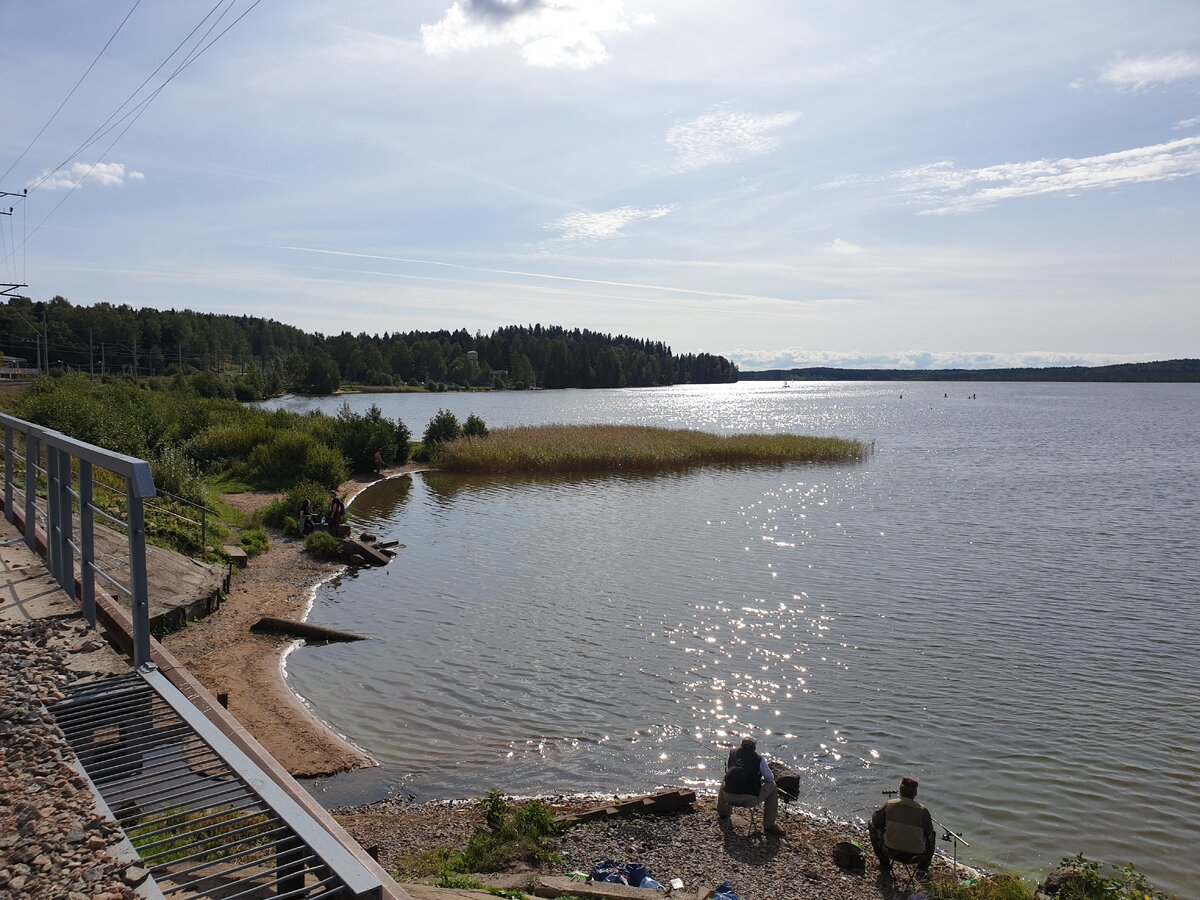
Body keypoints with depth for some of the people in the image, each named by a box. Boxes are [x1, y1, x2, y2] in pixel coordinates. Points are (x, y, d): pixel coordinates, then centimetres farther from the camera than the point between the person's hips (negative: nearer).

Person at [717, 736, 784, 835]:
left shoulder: (732, 754, 12)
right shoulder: (760, 758, 5)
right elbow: (770, 778, 12)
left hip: (729, 797, 3)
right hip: (750, 800, -3)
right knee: (772, 787, 21)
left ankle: (722, 813, 53)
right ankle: (769, 826, 27)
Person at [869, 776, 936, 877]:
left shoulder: (889, 805, -9)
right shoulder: (923, 811, -12)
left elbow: (874, 823, 3)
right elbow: (929, 834, 1)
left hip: (890, 853, 0)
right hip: (915, 857, 0)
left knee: (874, 829, 25)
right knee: (932, 835, 27)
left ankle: (884, 865, 27)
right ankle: (922, 868, 27)